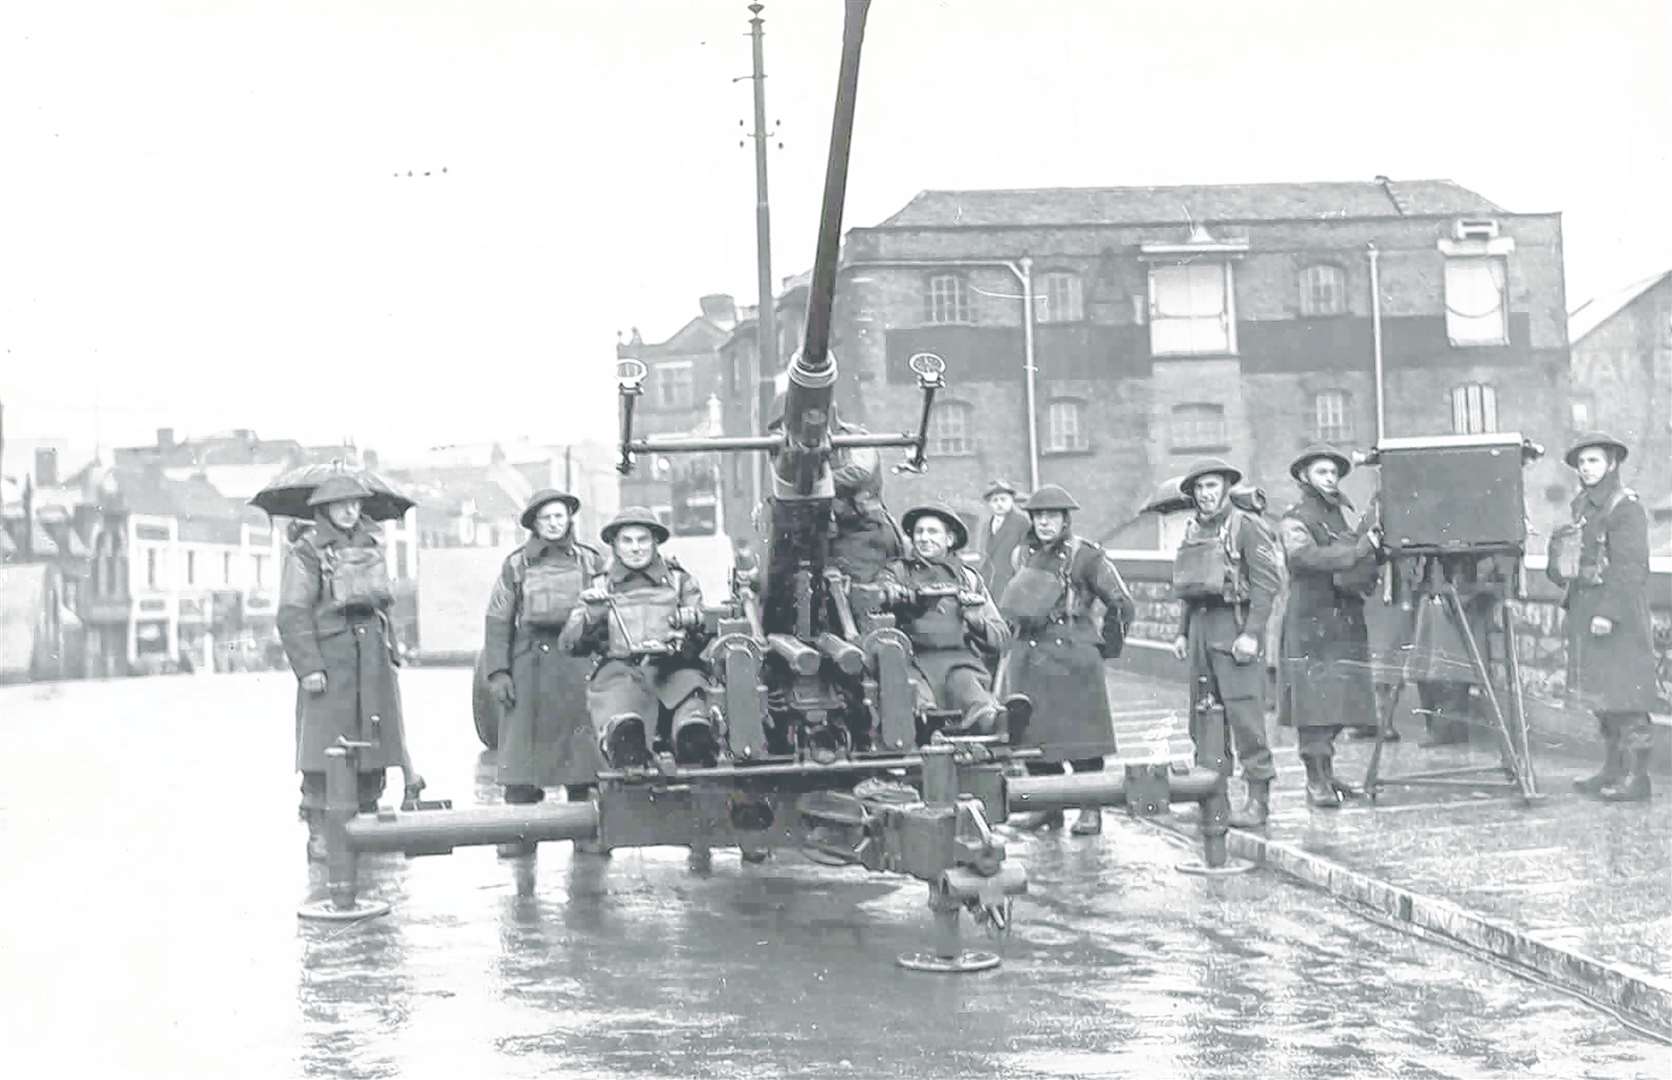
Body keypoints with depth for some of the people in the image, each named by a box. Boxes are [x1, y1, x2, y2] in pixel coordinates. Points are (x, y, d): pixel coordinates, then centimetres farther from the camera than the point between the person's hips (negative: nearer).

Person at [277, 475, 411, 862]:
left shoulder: (370, 543, 15)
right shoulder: (306, 550, -6)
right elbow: (293, 614, -11)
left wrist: (386, 646, 19)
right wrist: (308, 667, -17)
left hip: (372, 652, 6)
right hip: (328, 653, -6)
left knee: (373, 740, 7)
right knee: (324, 747, -6)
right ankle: (319, 834, -3)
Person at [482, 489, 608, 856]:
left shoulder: (591, 561, 10)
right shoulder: (516, 565, 7)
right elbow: (497, 620, 5)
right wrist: (497, 671, -3)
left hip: (579, 662, 0)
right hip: (530, 661, 0)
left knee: (581, 747, -1)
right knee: (522, 748, -3)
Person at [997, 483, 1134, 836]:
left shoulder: (1084, 555, -6)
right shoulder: (1023, 554, 12)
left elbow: (1121, 603, -1)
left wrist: (1107, 645, 3)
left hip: (1071, 655, -6)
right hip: (1027, 655, 6)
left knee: (1079, 737, -4)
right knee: (1033, 734, 7)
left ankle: (1091, 811, 4)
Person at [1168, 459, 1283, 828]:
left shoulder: (1246, 526, -7)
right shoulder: (1194, 530, 16)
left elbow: (1268, 583, -12)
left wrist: (1252, 634, -18)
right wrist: (1182, 632, 17)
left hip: (1234, 623, -8)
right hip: (1200, 625, 8)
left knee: (1244, 712, -11)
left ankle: (1259, 797, -8)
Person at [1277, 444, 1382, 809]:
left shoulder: (1345, 514, 18)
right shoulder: (1295, 521, -1)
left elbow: (1365, 570, 14)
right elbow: (1307, 556, -21)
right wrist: (1358, 550, -26)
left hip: (1348, 619, 6)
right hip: (1311, 622, -6)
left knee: (1339, 700, 6)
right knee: (1314, 701, -9)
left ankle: (1327, 774, 15)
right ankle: (1316, 782, -8)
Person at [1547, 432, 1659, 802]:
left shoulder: (1626, 507, -10)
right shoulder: (1583, 505, 15)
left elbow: (1630, 567, -17)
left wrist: (1609, 612, -22)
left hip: (1620, 616, -9)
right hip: (1587, 610, 9)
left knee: (1625, 697, -6)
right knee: (1600, 697, 12)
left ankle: (1635, 777, -3)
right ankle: (1612, 771, 19)